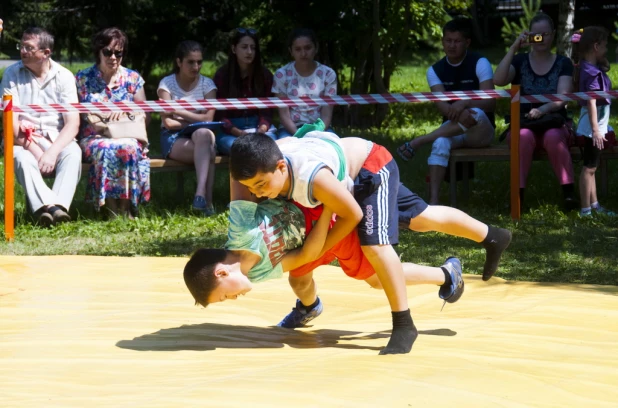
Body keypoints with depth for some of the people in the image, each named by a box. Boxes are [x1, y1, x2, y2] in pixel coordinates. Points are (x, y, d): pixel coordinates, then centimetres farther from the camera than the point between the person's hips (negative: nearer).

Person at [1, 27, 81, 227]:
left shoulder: (64, 76, 0)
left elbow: (73, 124, -7)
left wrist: (53, 152, -23)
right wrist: (35, 149, -20)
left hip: (56, 139, 1)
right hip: (24, 141, -1)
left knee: (73, 153, -32)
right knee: (21, 157, -34)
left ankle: (59, 206, -51)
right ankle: (49, 206, -55)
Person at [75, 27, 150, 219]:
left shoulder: (133, 79, 13)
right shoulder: (82, 79, 9)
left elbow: (145, 117, 12)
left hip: (128, 137, 1)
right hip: (93, 137, -1)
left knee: (129, 148, -37)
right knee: (105, 149, -38)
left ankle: (126, 208, -29)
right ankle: (111, 208, -33)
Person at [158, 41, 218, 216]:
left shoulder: (207, 84, 5)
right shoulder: (167, 84, -1)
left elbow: (208, 118, -7)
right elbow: (169, 122, -9)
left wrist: (179, 112, -12)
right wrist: (196, 121, -6)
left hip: (200, 134, 2)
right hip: (173, 137, -2)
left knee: (203, 134, -38)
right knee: (207, 152, -34)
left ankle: (201, 194, -52)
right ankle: (207, 201, -40)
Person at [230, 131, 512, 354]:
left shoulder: (311, 177, -47)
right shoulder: (264, 164, -27)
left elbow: (353, 214, -31)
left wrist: (318, 249, -22)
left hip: (373, 167, -8)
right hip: (353, 175, 8)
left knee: (374, 242, -24)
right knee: (420, 219, 22)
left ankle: (404, 325, -12)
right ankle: (492, 237, 44)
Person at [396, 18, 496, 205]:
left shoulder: (480, 63, -6)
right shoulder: (435, 70, 4)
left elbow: (490, 102, -16)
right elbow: (441, 105, -11)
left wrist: (465, 103, -35)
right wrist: (456, 113, -35)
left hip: (481, 131, -3)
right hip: (453, 129, 3)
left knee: (476, 113, -38)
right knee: (440, 144, -34)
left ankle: (418, 142, -35)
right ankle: (433, 200, -45)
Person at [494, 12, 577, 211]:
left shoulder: (563, 64, 7)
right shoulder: (520, 61, 8)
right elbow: (498, 80, -12)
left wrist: (542, 109, -28)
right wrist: (513, 49, -17)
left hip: (554, 123, 0)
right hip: (523, 124, 0)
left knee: (553, 137, -36)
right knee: (524, 136, -36)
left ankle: (568, 192, -31)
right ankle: (518, 193, -33)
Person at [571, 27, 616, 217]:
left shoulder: (593, 68, 9)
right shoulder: (592, 73, -21)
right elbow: (592, 102, -27)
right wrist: (596, 130, -30)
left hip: (596, 123, 10)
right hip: (593, 123, -10)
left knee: (591, 166, 17)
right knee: (589, 167, -5)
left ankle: (593, 204, 26)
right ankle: (586, 209, 0)